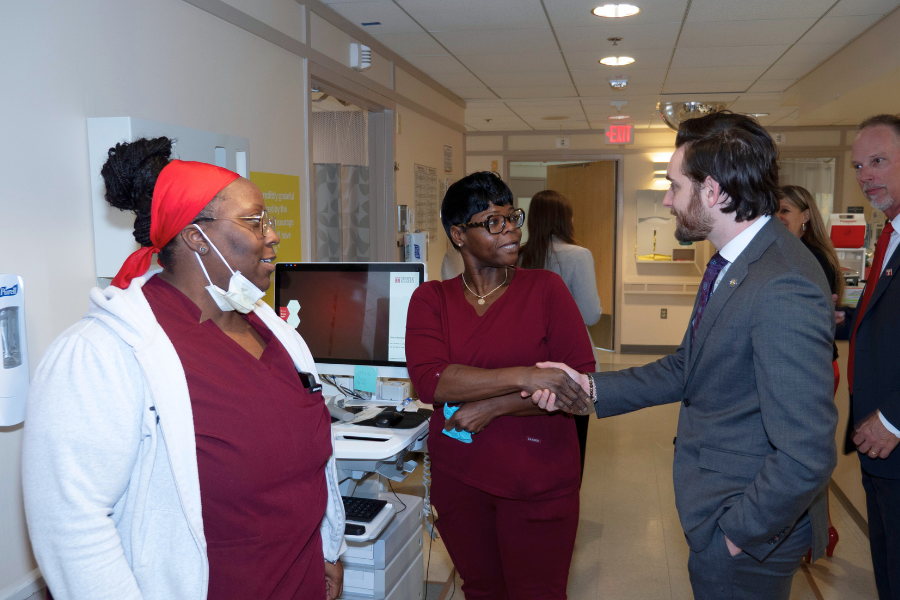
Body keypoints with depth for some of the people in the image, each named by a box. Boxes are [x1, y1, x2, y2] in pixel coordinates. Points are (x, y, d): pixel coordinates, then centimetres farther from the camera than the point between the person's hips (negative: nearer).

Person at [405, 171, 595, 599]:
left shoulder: (546, 288, -3)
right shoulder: (431, 299, 0)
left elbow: (581, 381, -10)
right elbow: (429, 380, -17)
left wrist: (493, 407, -17)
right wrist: (523, 378, -27)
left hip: (538, 482, -2)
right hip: (458, 479, 2)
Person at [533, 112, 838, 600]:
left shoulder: (784, 289, -29)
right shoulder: (733, 263, 4)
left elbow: (805, 455, -30)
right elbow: (686, 370, 9)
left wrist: (738, 532, -17)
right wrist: (590, 388, 1)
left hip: (750, 533, -9)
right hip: (718, 504, 9)